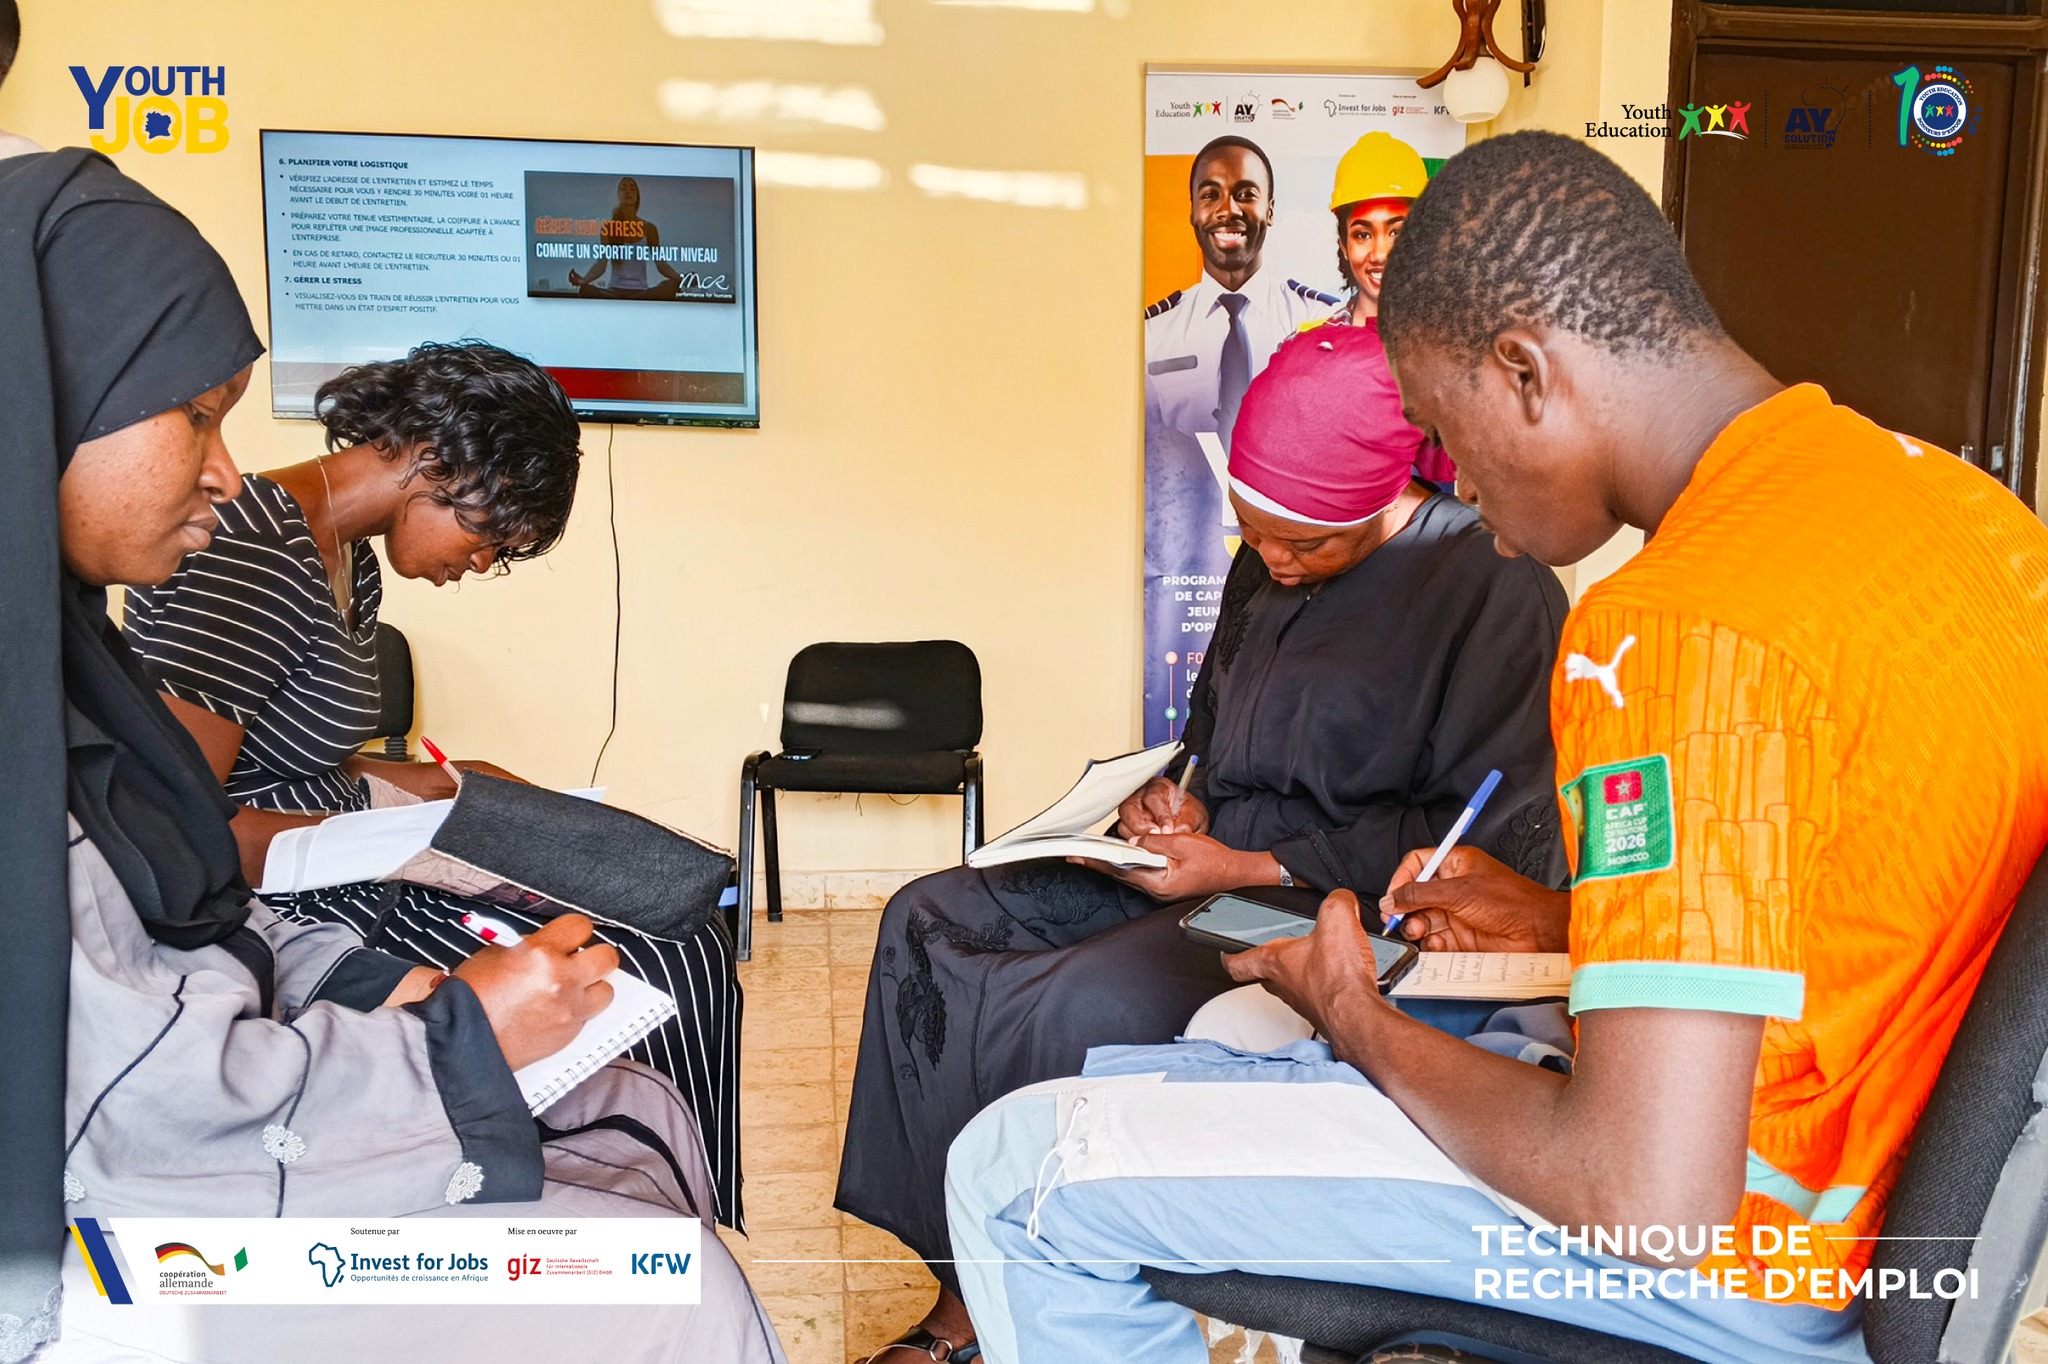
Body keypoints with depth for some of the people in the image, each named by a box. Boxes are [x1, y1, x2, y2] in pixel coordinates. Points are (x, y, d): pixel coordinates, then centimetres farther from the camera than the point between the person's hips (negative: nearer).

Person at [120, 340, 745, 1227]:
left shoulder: (352, 562, 13)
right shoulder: (248, 558, -20)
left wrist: (434, 784, 8)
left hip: (344, 904, 10)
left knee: (690, 954, -1)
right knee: (657, 981, -19)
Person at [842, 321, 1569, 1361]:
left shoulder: (1494, 588, -12)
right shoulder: (1266, 567, 12)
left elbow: (1489, 843, -16)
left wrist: (1243, 869, -18)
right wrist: (1179, 802, 0)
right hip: (1218, 865, 9)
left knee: (1082, 1012, -31)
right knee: (929, 921, -3)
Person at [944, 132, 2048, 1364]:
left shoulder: (1682, 629, -29)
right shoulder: (1946, 491, 1)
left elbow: (1649, 1202, -30)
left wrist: (1359, 1020, -13)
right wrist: (1566, 923, 11)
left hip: (1734, 1260, -9)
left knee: (1018, 1172, -7)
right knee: (1243, 1024, 25)